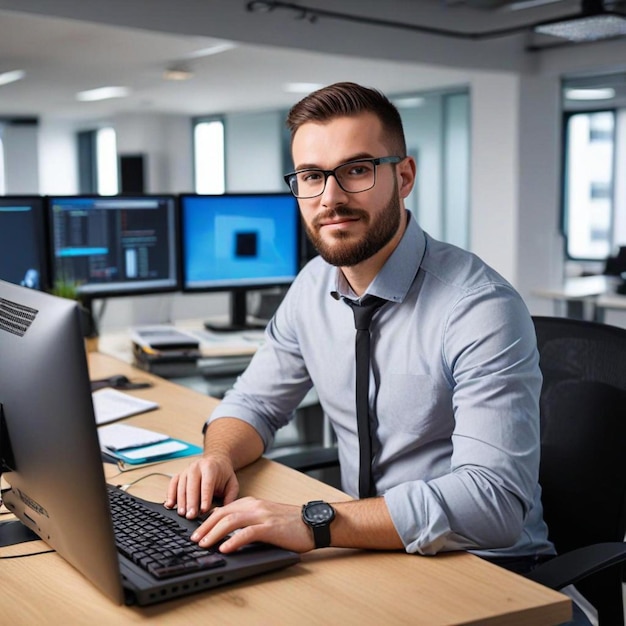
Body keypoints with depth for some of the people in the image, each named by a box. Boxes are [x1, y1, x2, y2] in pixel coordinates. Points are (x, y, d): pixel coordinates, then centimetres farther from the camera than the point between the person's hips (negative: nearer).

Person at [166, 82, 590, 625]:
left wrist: (315, 524, -37)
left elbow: (494, 499, -29)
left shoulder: (481, 307, -22)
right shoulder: (314, 286, 0)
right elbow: (255, 402, 10)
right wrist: (218, 457, -13)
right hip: (374, 554, 6)